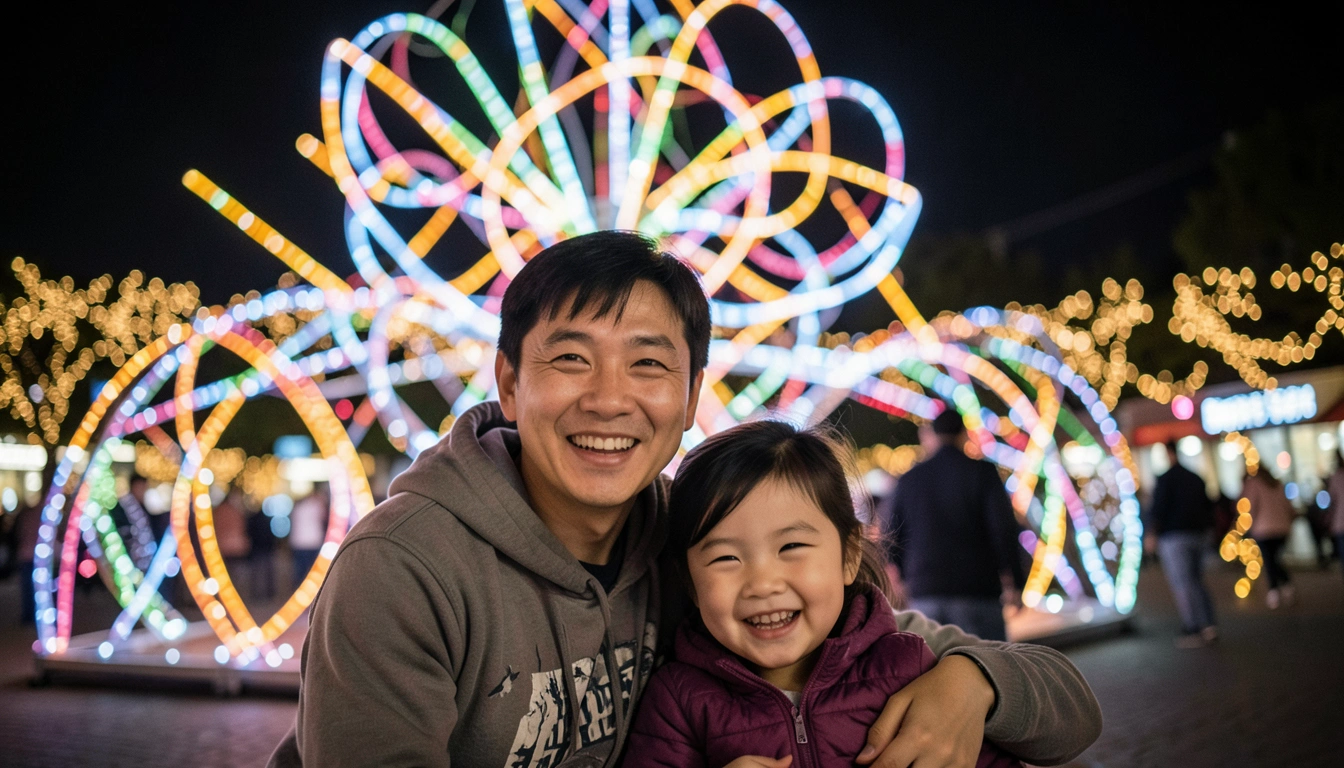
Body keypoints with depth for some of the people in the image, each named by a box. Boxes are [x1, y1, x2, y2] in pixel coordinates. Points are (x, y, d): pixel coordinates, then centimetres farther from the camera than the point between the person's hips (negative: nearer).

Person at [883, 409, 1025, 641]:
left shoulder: (908, 480, 8)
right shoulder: (982, 472, -1)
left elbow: (892, 538, 11)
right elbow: (1004, 528, -7)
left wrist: (906, 578, 25)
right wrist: (1014, 581, 1)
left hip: (924, 595, 3)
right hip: (976, 591, -3)